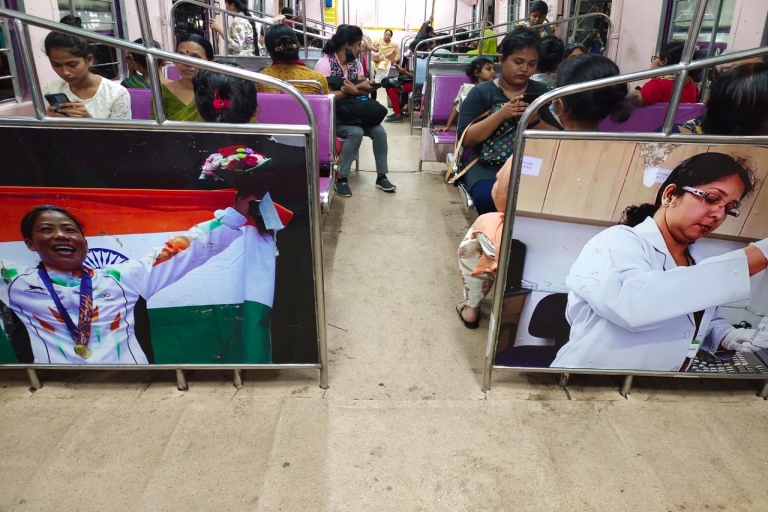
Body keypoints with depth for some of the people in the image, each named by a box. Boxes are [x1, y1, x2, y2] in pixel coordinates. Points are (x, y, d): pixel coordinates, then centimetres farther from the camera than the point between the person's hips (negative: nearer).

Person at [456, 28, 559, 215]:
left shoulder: (541, 92, 13)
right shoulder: (481, 92, 5)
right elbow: (466, 139, -6)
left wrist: (535, 120, -12)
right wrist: (501, 115, -16)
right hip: (488, 165, -2)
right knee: (488, 198, -34)